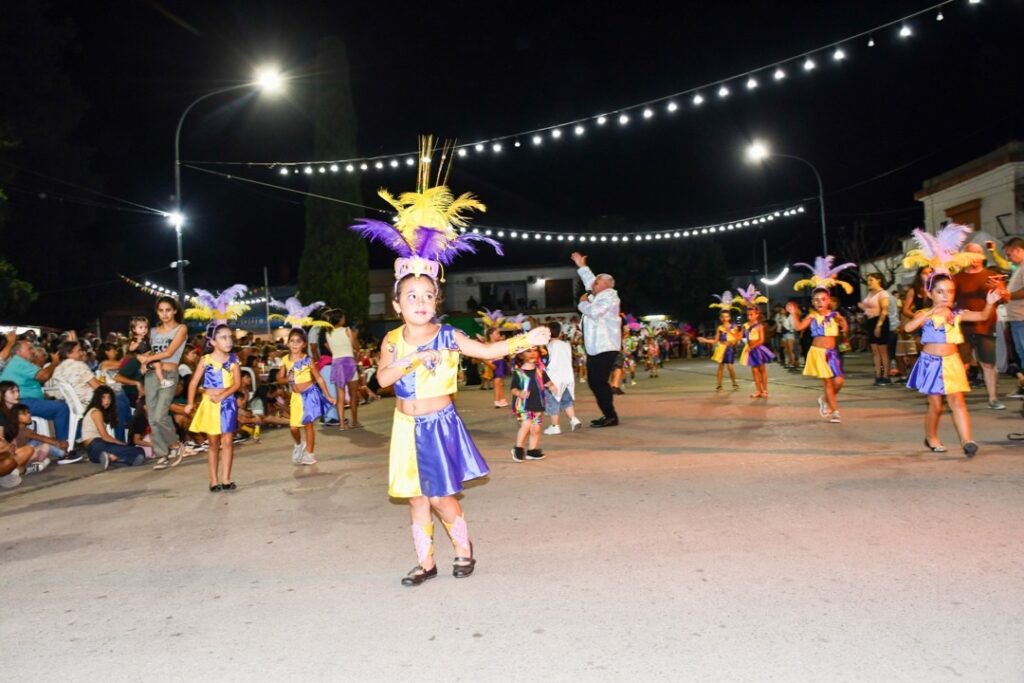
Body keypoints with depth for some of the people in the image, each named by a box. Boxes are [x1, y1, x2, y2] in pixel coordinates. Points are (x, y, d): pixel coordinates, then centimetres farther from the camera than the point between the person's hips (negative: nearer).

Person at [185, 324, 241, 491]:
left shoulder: (233, 359, -1)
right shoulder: (205, 360, -4)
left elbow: (237, 383, -7)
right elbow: (194, 382, -3)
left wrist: (222, 396, -19)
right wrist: (190, 403, -12)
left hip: (227, 403, 0)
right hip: (209, 403, 0)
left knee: (227, 441, -2)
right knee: (213, 443, 7)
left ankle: (226, 479, 3)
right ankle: (214, 480, 12)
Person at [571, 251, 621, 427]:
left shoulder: (609, 296, -8)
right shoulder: (599, 295, 17)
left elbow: (594, 312, -24)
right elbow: (590, 282, 37)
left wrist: (583, 303, -7)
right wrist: (581, 266, 39)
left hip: (605, 348, -10)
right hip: (594, 348, 10)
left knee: (600, 382, -12)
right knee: (593, 382, 10)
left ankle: (611, 416, -7)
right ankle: (608, 415, 16)